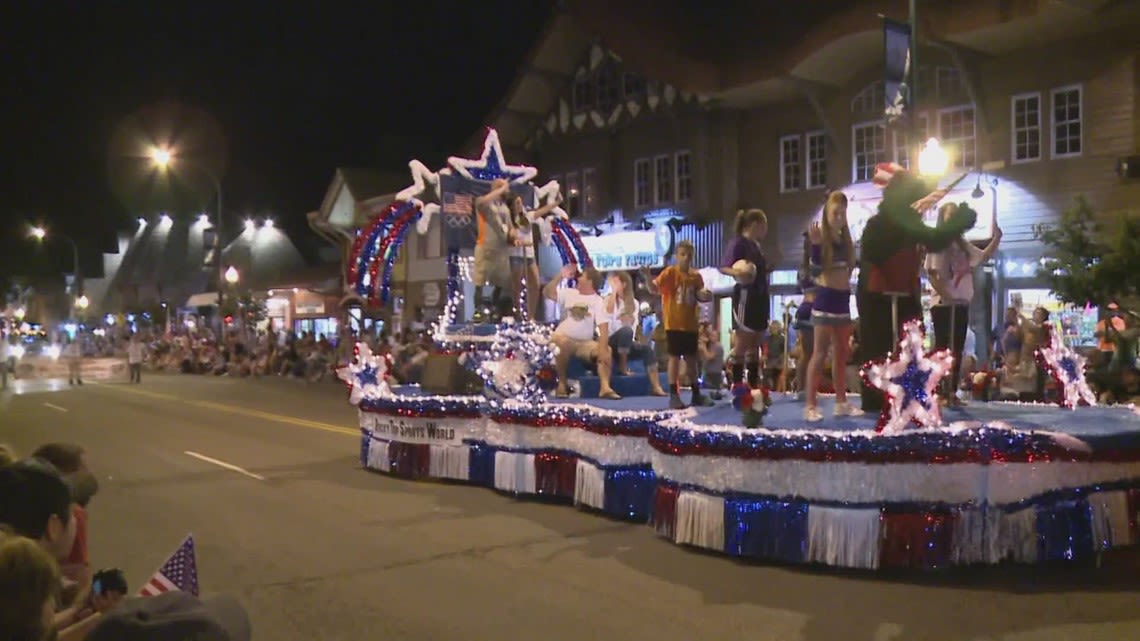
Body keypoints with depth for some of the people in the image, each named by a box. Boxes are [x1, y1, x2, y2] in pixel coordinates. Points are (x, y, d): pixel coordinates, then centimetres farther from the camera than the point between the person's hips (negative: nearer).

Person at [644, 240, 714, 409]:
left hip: (691, 324, 5)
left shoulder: (696, 276, 6)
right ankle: (674, 396, 2)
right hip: (674, 324, -5)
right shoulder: (670, 272, -9)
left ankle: (696, 395, 22)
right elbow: (654, 289, -20)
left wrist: (705, 296, -4)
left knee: (692, 358, 12)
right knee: (675, 357, -3)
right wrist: (647, 276, -38)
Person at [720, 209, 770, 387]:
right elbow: (723, 267, -16)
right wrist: (738, 272, -34)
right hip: (745, 296, -9)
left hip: (760, 296, 9)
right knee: (743, 343, -6)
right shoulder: (738, 242, -9)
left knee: (755, 344, 9)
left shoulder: (756, 245, 16)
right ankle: (737, 384, -2)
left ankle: (754, 384, 13)